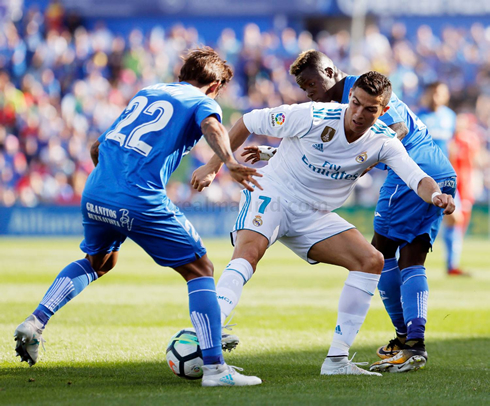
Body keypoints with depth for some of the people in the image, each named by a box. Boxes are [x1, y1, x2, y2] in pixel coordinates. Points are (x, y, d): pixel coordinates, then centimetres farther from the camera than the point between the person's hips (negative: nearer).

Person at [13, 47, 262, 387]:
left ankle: (35, 323, 23)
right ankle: (214, 367, -6)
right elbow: (211, 125, -19)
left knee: (98, 262, 34)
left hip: (95, 194, 6)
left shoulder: (146, 93, 26)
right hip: (141, 203, -6)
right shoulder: (202, 102, 8)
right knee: (200, 269, 5)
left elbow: (98, 148, 30)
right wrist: (229, 162, -35)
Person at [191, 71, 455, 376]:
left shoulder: (383, 142, -8)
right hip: (271, 195, -5)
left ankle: (337, 360, -7)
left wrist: (435, 195, -44)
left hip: (314, 217, 5)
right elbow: (249, 122, -9)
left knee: (372, 261, -10)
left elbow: (417, 177, -20)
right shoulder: (313, 117, -19)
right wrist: (213, 166, -7)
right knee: (249, 251, -33)